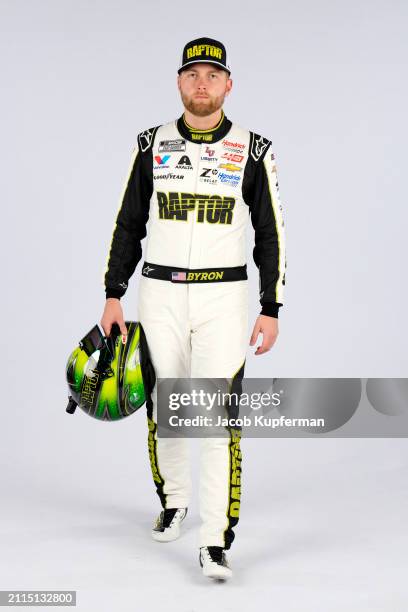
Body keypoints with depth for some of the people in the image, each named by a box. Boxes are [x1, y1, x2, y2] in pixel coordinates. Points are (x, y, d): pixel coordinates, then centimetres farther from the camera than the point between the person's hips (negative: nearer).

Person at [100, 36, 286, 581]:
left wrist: (271, 309, -3)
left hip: (223, 296, -2)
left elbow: (271, 234, 3)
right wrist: (113, 295, 4)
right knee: (164, 408, 10)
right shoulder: (151, 145, 5)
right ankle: (174, 501, 35)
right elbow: (129, 224, 10)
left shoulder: (253, 152, 0)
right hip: (159, 294, 2)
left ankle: (215, 542, -7)